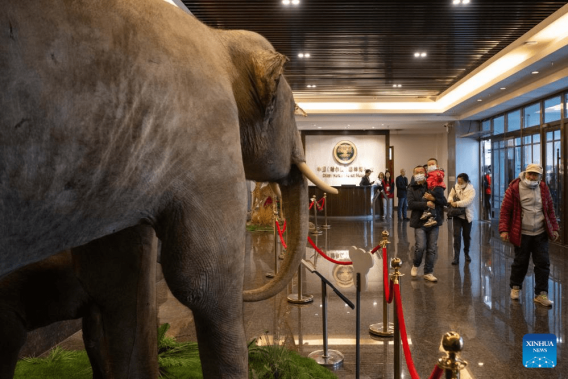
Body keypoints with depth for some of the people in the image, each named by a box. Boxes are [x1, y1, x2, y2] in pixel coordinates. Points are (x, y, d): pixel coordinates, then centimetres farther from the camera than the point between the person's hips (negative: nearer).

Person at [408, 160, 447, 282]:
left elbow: (444, 201, 4)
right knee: (421, 246, -12)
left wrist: (434, 198, -15)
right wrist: (426, 204, -20)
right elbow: (411, 204, -10)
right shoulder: (412, 188, 4)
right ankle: (415, 265, 18)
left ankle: (428, 272, 18)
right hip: (419, 222, -2)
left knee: (432, 248, 5)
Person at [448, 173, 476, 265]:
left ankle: (466, 253, 35)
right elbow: (451, 195, 12)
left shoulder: (471, 190, -10)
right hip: (457, 214, 1)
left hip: (467, 215, -1)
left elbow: (468, 200, -24)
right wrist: (450, 201, -10)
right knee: (457, 235, -8)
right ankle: (456, 257, -8)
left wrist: (457, 203, -31)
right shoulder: (455, 187, 1)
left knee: (467, 236, 12)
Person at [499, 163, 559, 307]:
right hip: (522, 234, -3)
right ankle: (515, 287, 29)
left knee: (543, 263, 1)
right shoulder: (514, 189, -8)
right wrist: (504, 229, -13)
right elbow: (505, 210, -7)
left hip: (540, 234, 3)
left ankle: (541, 294, 9)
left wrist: (554, 228, 10)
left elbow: (550, 210, 14)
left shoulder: (544, 189, 6)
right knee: (520, 262, 7)